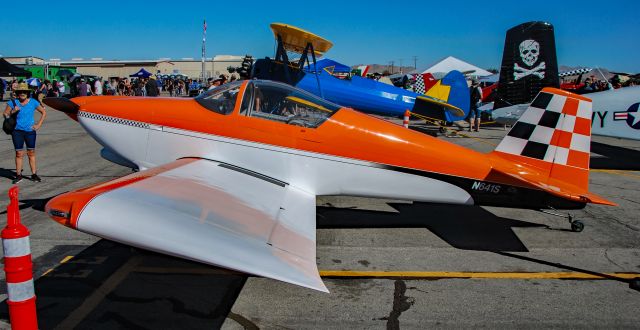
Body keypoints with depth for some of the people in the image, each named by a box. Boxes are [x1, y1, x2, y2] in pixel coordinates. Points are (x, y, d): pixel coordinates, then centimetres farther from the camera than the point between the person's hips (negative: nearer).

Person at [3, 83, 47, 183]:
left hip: (30, 131, 1)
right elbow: (5, 114, 5)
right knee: (19, 153, 1)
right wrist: (13, 111, -15)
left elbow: (44, 112, 11)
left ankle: (34, 174, 13)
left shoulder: (33, 102, 1)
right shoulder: (13, 102, -1)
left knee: (31, 153, 6)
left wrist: (39, 124, 4)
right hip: (17, 131, -1)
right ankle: (18, 175, 8)